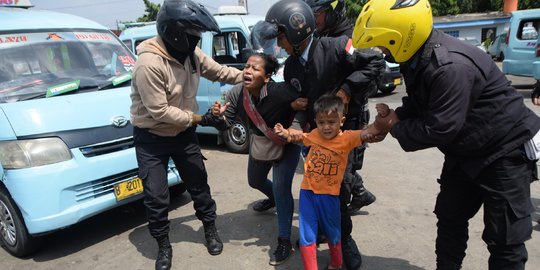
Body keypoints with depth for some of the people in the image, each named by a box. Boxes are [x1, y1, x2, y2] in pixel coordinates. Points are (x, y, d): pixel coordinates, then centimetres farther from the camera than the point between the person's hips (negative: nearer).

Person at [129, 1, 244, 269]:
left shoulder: (191, 53, -8)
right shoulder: (149, 63, -29)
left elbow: (219, 71, 4)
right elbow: (159, 111, -28)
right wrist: (199, 118, -22)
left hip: (183, 133, 6)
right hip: (151, 139, -5)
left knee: (199, 185, 14)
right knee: (157, 198, 0)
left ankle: (210, 230, 37)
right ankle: (163, 245, 26)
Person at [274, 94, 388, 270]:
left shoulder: (347, 138, -13)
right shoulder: (314, 135, -4)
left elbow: (371, 131, -26)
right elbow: (298, 138, 16)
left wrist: (382, 117, -44)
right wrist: (286, 134, -2)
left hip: (329, 195, -1)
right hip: (307, 192, 2)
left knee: (333, 233, 22)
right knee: (307, 237, 6)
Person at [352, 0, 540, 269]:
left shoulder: (451, 67, -34)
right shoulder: (419, 57, -4)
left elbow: (438, 130, -31)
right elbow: (419, 103, 10)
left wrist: (395, 128, -15)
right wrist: (395, 117, -7)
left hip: (506, 150, -9)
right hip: (465, 150, 9)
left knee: (504, 237, 0)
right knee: (449, 218, 16)